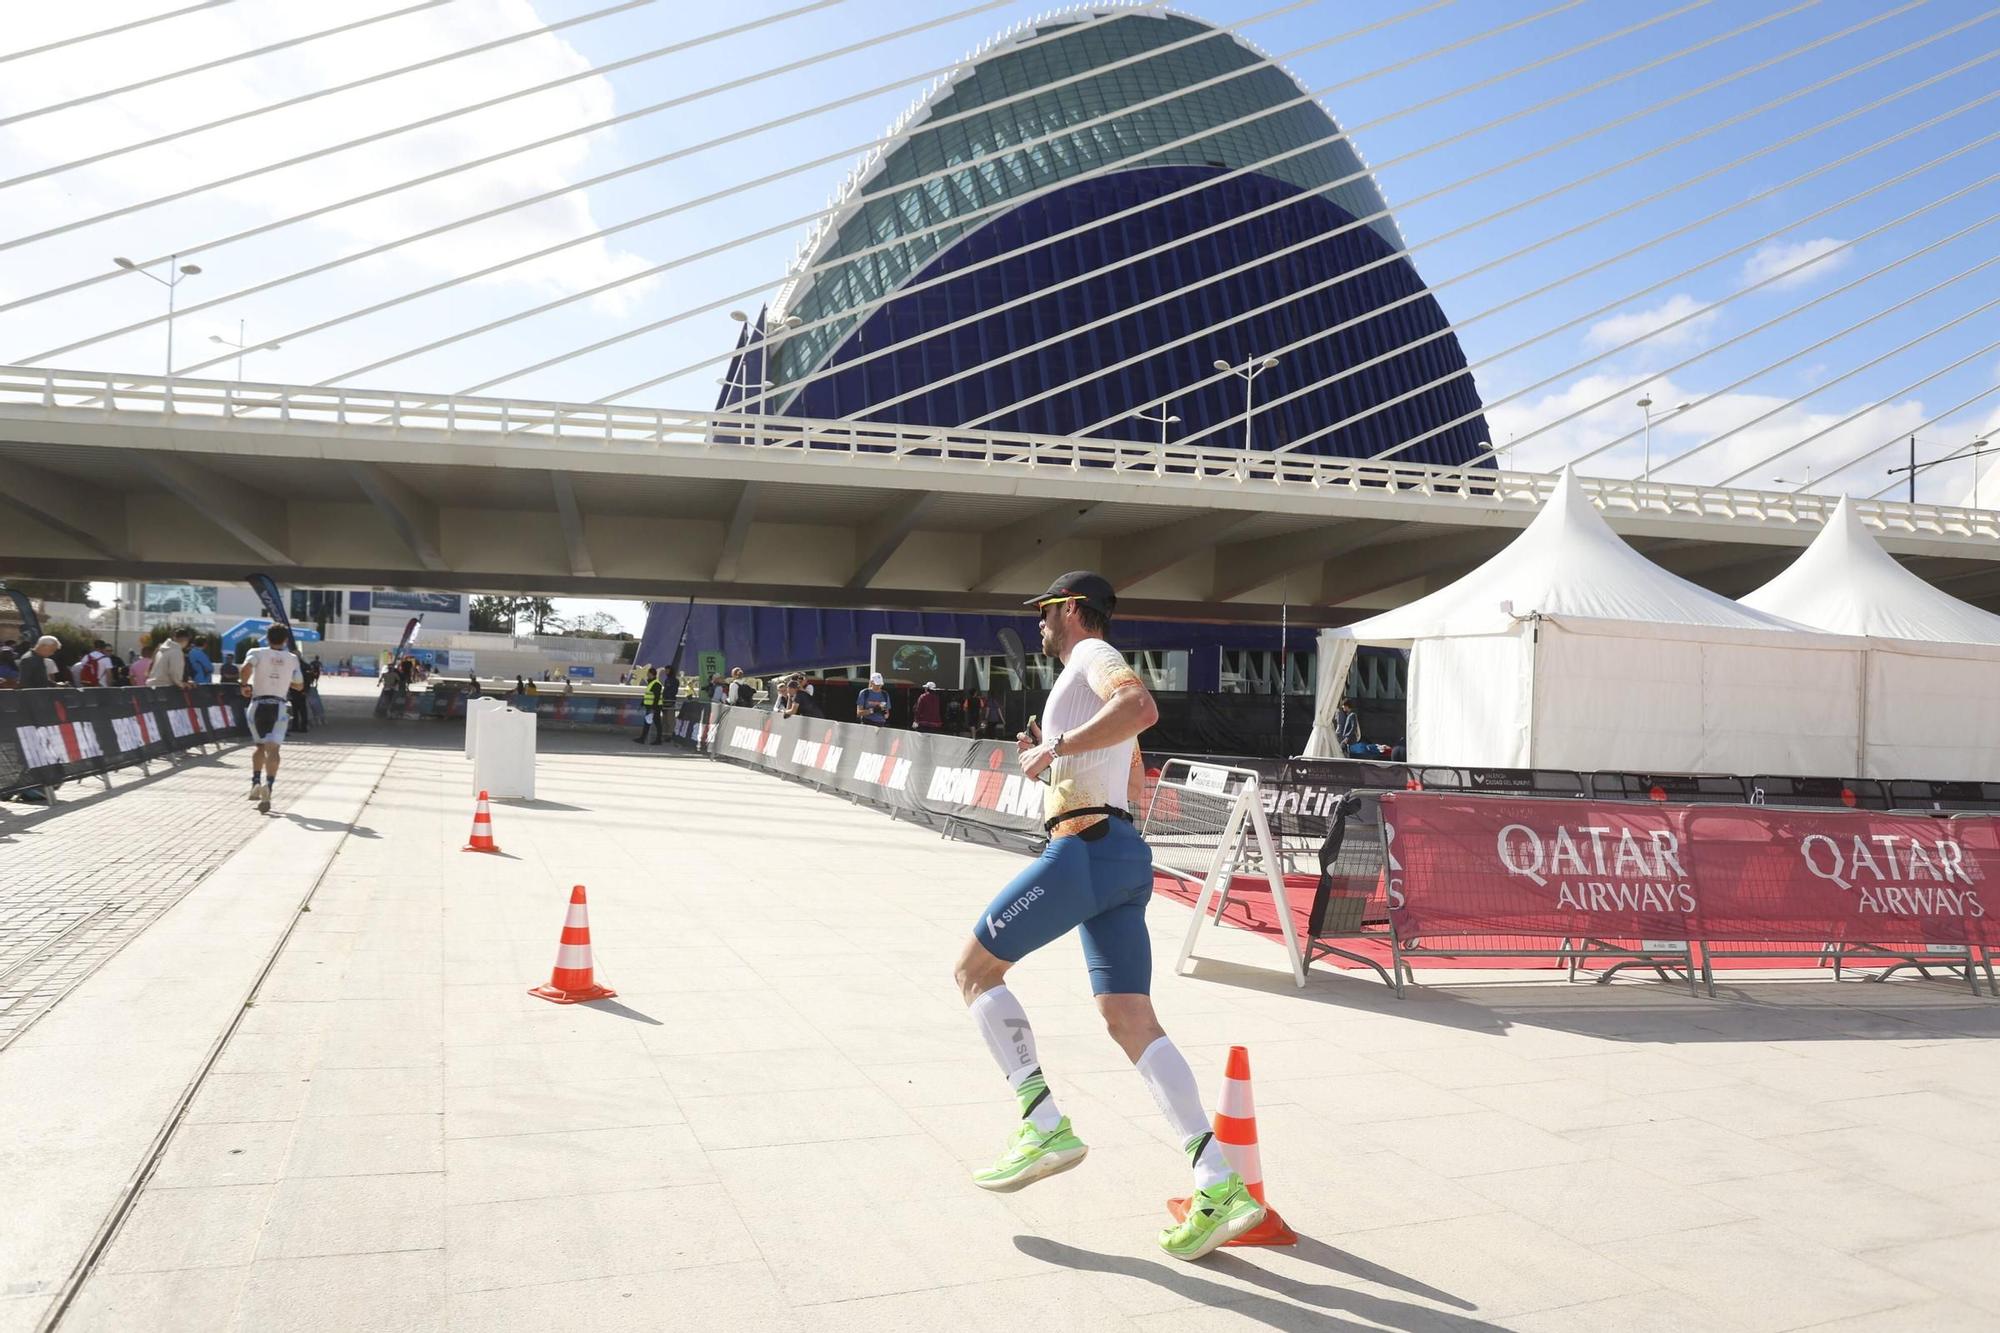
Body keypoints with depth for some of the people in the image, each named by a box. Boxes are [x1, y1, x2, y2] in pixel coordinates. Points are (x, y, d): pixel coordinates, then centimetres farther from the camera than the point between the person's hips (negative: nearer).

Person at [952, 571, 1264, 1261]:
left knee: (974, 969, 1)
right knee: (1131, 1020, 1)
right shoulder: (1099, 680, 30)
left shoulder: (1092, 656, 0)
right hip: (1123, 856, 9)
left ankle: (1045, 1125, -6)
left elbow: (1141, 707, -23)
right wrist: (1048, 758, 31)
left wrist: (1057, 745, -20)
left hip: (1084, 845, -9)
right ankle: (1220, 1186, -8)